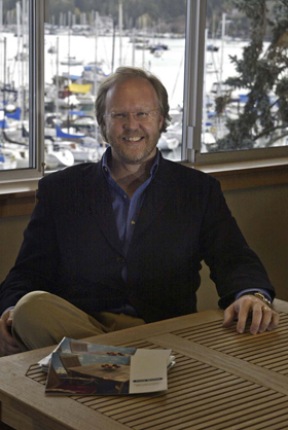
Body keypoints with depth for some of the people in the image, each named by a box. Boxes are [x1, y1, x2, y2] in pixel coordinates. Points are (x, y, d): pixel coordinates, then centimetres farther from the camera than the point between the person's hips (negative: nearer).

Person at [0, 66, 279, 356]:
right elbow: (29, 272, 13)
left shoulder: (198, 190, 16)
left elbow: (233, 260, 5)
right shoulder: (59, 189, 16)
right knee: (30, 307, -32)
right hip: (73, 328, 2)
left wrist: (252, 296, -20)